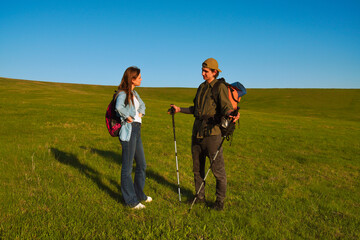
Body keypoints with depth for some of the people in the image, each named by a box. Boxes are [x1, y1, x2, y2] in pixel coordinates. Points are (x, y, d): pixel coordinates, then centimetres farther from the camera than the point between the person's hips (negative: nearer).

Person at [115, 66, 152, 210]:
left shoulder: (134, 93, 15)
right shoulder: (123, 94, -12)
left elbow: (142, 104, 34)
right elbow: (119, 107, -35)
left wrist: (141, 113, 15)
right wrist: (128, 117, -20)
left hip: (137, 131, 9)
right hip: (128, 132, -9)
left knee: (142, 164, 16)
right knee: (127, 167, 2)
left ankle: (139, 194, 33)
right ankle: (130, 200, 13)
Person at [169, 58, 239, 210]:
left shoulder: (220, 88, -6)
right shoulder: (201, 87, 15)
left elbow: (227, 107, -18)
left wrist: (231, 115, -40)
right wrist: (179, 109, 22)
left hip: (212, 132, -7)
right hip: (197, 132, 7)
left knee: (218, 169, -1)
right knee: (197, 167, 14)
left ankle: (220, 200, 17)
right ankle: (200, 197, 29)